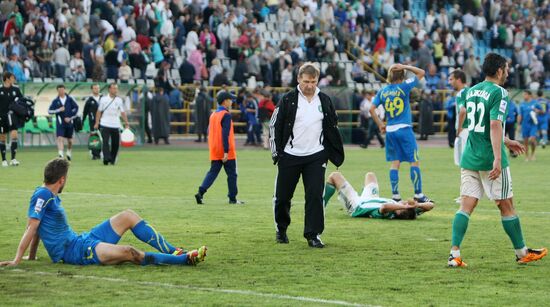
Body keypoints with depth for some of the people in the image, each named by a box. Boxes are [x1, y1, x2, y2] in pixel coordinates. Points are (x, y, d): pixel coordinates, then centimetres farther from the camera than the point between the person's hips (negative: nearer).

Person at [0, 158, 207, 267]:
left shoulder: (49, 196, 15)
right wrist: (17, 260, -22)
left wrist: (32, 257, 19)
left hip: (81, 240, 11)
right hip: (73, 251, -11)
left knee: (128, 216, 8)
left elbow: (37, 230, 19)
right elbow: (32, 228, -20)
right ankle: (186, 259, -30)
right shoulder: (42, 196, -14)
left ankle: (173, 251, 4)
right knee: (128, 252, -30)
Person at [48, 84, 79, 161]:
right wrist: (59, 110, -16)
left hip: (69, 122, 1)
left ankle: (69, 152, 37)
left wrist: (70, 118, -7)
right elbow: (49, 111, -1)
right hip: (60, 123, -1)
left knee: (69, 139, 13)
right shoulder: (55, 101, 1)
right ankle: (60, 154, -25)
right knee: (60, 138, -17)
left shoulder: (70, 99, 1)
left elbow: (76, 108, 1)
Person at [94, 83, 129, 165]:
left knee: (115, 143, 2)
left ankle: (112, 160, 15)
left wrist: (126, 123, -4)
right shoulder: (103, 99, 3)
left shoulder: (119, 100, 6)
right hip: (105, 125, -2)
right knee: (105, 142, -16)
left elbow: (123, 112, 5)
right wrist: (97, 123, 2)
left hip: (116, 125, 2)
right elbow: (99, 111, 8)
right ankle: (106, 158, -24)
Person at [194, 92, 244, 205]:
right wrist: (226, 152, -22)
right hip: (226, 153, -7)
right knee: (232, 174, 6)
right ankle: (232, 198, 11)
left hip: (214, 152, 7)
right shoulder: (226, 115, -14)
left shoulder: (213, 115, 10)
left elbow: (209, 132, 15)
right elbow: (225, 134, -20)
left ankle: (201, 192, -10)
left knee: (212, 172, 6)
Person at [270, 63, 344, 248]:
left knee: (315, 195, -8)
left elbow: (332, 127, 15)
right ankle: (281, 229, 29)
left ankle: (313, 234, -3)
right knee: (282, 196, 7)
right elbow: (275, 125, 1)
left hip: (316, 156, 1)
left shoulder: (324, 101, 5)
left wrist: (337, 154, 11)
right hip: (289, 156, -1)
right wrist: (276, 152, -4)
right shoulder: (288, 100, -3)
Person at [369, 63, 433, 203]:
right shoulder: (404, 87, -7)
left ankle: (395, 195, 6)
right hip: (404, 129, -5)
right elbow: (421, 73, 0)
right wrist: (405, 67, -3)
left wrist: (380, 124, 14)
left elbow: (372, 109, 5)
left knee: (394, 163, 8)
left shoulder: (382, 91, 5)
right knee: (414, 161, 0)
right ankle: (418, 194, -2)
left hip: (390, 130, 5)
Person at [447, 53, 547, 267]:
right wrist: (498, 159, -26)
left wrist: (506, 142, 33)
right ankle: (522, 253, 19)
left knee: (466, 206, 1)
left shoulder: (472, 91, 14)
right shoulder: (499, 92, -11)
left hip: (469, 158, 6)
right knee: (506, 206, 7)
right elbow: (495, 125, -22)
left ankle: (454, 254, -12)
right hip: (490, 159, -6)